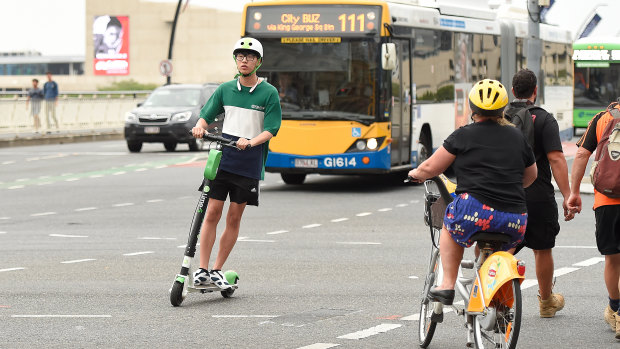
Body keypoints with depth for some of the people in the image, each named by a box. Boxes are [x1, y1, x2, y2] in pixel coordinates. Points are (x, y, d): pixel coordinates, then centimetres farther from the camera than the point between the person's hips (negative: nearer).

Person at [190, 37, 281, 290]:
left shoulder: (269, 93, 0)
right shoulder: (225, 89, 9)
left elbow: (271, 129, -6)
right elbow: (207, 114, 9)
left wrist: (251, 142, -24)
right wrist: (200, 126, -14)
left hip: (249, 163, -1)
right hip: (222, 158, 1)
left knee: (234, 218, 3)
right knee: (212, 213, -6)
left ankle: (217, 270, 12)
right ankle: (202, 270, -4)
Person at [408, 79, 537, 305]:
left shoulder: (463, 136, 3)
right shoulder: (518, 137, 15)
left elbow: (430, 168, 9)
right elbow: (531, 176, 29)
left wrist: (416, 173, 31)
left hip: (476, 209, -4)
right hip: (515, 221, 4)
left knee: (450, 226, 28)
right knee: (508, 241, 36)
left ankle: (448, 285, 19)